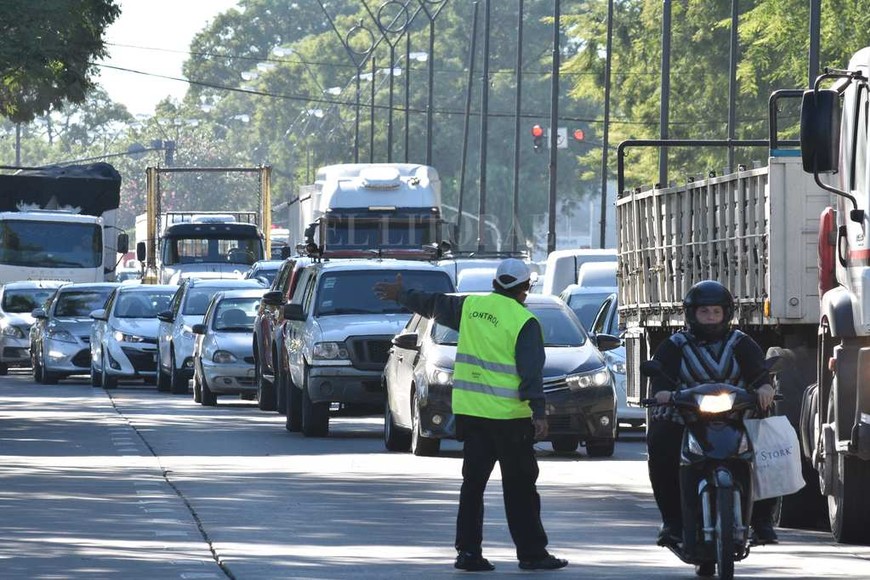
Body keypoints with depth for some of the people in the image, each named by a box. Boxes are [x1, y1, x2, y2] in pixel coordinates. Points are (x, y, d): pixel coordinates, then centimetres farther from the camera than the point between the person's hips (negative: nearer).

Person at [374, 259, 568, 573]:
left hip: (470, 412, 5)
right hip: (509, 416, -5)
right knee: (520, 488, 1)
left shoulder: (471, 307, 6)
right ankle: (531, 553, 4)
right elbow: (531, 371, -16)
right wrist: (539, 412, -18)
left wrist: (401, 295, 37)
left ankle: (468, 551, 9)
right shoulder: (524, 322, -10)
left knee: (473, 482, 10)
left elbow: (433, 304, 21)